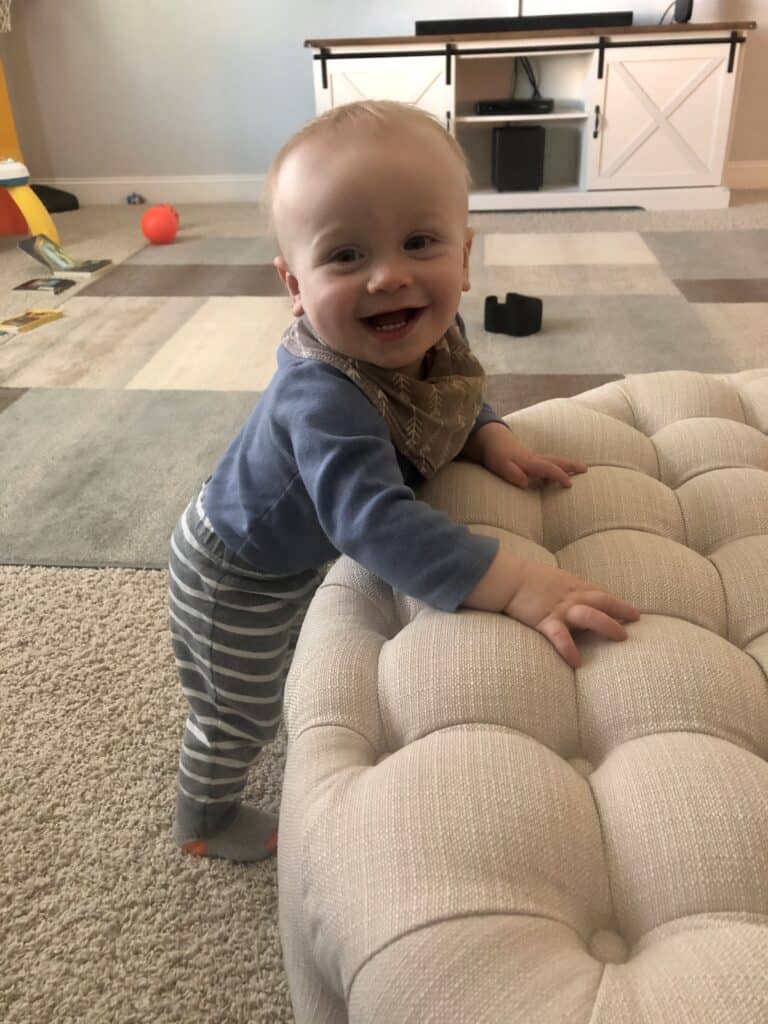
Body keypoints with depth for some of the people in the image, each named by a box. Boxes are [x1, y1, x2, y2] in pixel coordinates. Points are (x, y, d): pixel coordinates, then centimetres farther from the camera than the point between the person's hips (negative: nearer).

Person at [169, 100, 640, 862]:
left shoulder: (428, 334, -19)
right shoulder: (323, 399, -45)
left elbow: (450, 399, 2)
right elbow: (375, 521, -54)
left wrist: (488, 437, -18)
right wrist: (516, 586, -59)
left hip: (295, 556, 7)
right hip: (235, 578, -7)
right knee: (240, 713, 18)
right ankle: (204, 821, 47)